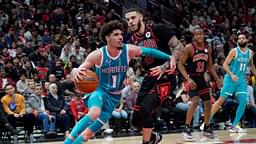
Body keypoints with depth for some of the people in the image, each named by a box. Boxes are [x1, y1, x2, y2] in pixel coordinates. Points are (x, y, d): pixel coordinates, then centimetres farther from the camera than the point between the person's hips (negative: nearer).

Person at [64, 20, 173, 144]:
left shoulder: (128, 50, -12)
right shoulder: (98, 55, -18)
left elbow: (149, 51, -6)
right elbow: (79, 70, -17)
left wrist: (169, 58, -14)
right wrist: (75, 72, -42)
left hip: (114, 96, 3)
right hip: (99, 90, -3)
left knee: (89, 132, -2)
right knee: (94, 113, -37)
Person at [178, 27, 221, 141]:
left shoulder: (208, 49, 2)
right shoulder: (189, 48, -16)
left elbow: (210, 65, 14)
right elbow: (180, 64, -17)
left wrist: (216, 78, 2)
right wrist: (188, 79, -27)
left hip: (201, 78, 7)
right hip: (191, 78, -7)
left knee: (208, 103, 9)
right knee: (195, 101, -23)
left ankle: (207, 128, 27)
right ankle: (187, 129, -15)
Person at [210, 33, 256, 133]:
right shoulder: (234, 51, -8)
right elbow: (225, 64, -12)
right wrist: (231, 74, -25)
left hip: (242, 80, 5)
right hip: (230, 79, -4)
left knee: (243, 101, -8)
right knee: (221, 100, -6)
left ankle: (234, 126, 1)